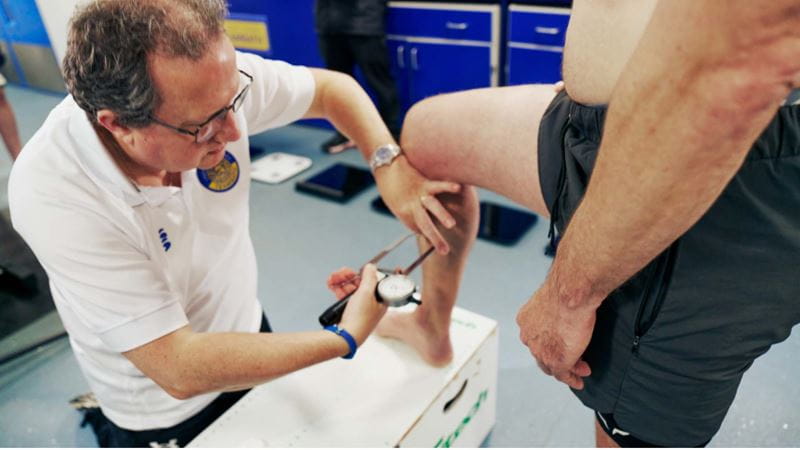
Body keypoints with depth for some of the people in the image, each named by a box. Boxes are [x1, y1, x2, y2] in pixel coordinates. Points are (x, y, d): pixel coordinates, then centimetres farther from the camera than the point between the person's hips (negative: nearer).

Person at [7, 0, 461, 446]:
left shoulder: (215, 80, -25)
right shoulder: (54, 196, -34)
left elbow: (333, 88, -9)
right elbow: (180, 371, -32)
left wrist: (389, 164, -26)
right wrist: (346, 339, -29)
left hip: (247, 332, 4)